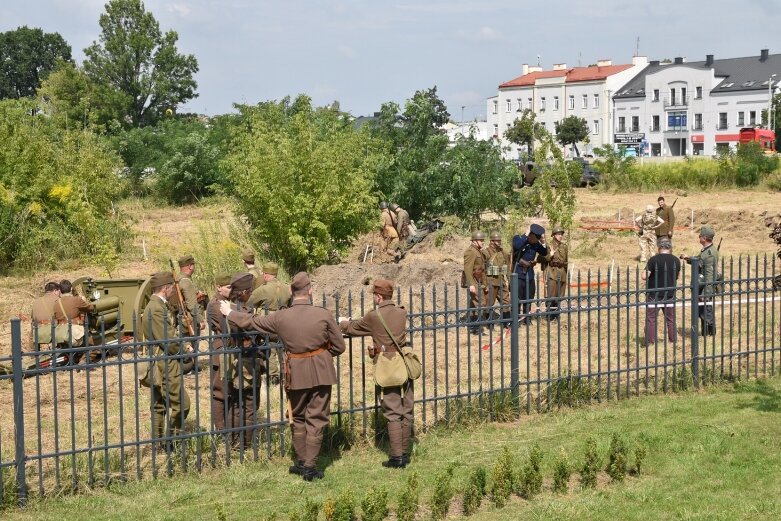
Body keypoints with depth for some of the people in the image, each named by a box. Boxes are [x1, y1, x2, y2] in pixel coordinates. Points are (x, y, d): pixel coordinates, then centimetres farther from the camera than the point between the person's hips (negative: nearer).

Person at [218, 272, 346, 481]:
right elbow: (339, 346, -4)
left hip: (296, 374, 1)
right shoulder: (324, 315, -12)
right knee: (316, 419, 6)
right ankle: (310, 466, 5)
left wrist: (230, 313, 24)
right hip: (321, 372, -1)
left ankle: (301, 462, 26)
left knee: (298, 418, 19)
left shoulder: (281, 317, -8)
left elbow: (252, 321, 7)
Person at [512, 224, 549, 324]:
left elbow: (544, 253, 7)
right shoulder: (518, 239, -8)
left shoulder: (535, 244, 5)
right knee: (517, 300, -7)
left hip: (530, 275, 5)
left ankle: (527, 320, 25)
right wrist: (526, 235, -25)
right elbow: (517, 246, -30)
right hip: (519, 275, -5)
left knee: (529, 300, 13)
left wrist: (543, 242, -9)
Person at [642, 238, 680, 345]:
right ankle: (673, 340, 22)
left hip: (654, 295, -4)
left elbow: (644, 276, -18)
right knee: (670, 318, 16)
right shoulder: (676, 260, 0)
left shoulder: (654, 260, -16)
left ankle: (650, 341, 6)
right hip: (670, 294, 4)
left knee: (651, 318, 5)